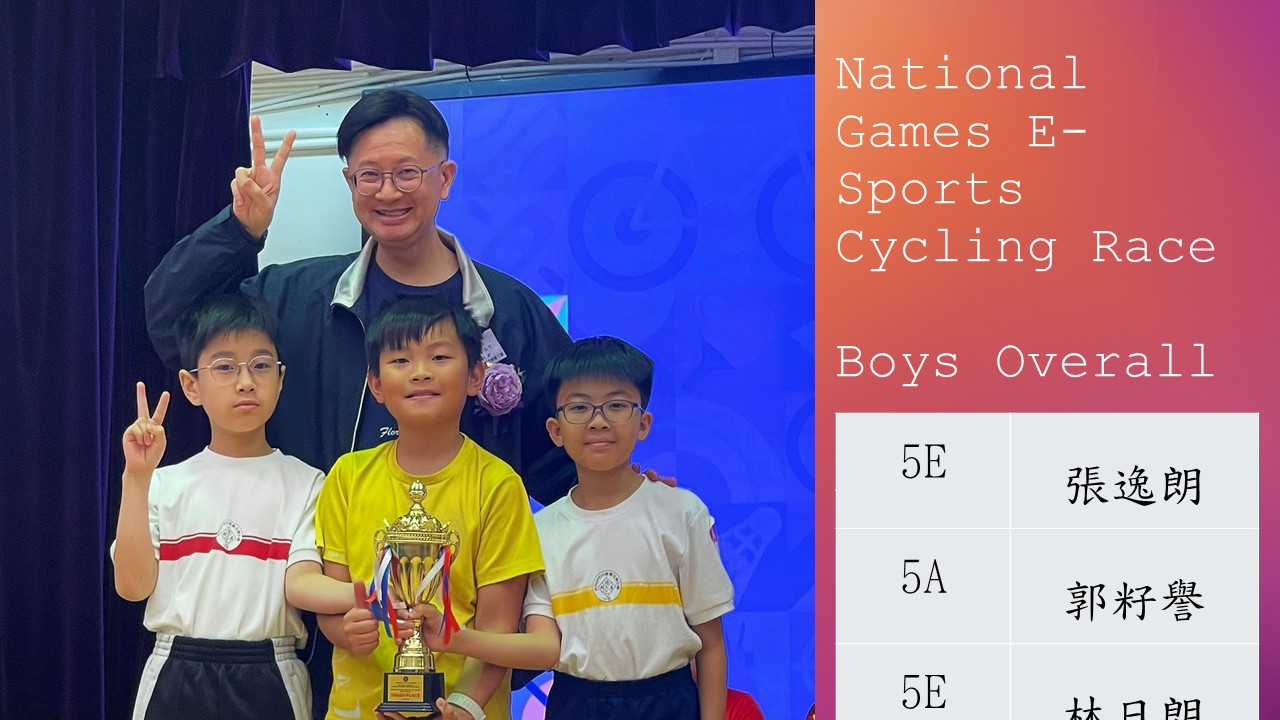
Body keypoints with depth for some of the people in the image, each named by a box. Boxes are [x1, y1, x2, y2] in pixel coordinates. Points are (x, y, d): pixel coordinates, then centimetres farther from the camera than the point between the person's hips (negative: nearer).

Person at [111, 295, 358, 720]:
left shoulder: (304, 484, 1)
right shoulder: (165, 483, 6)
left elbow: (298, 582, -10)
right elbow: (133, 585, -4)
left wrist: (365, 596, -29)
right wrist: (136, 477, -10)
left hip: (268, 680, -1)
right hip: (176, 679, 1)